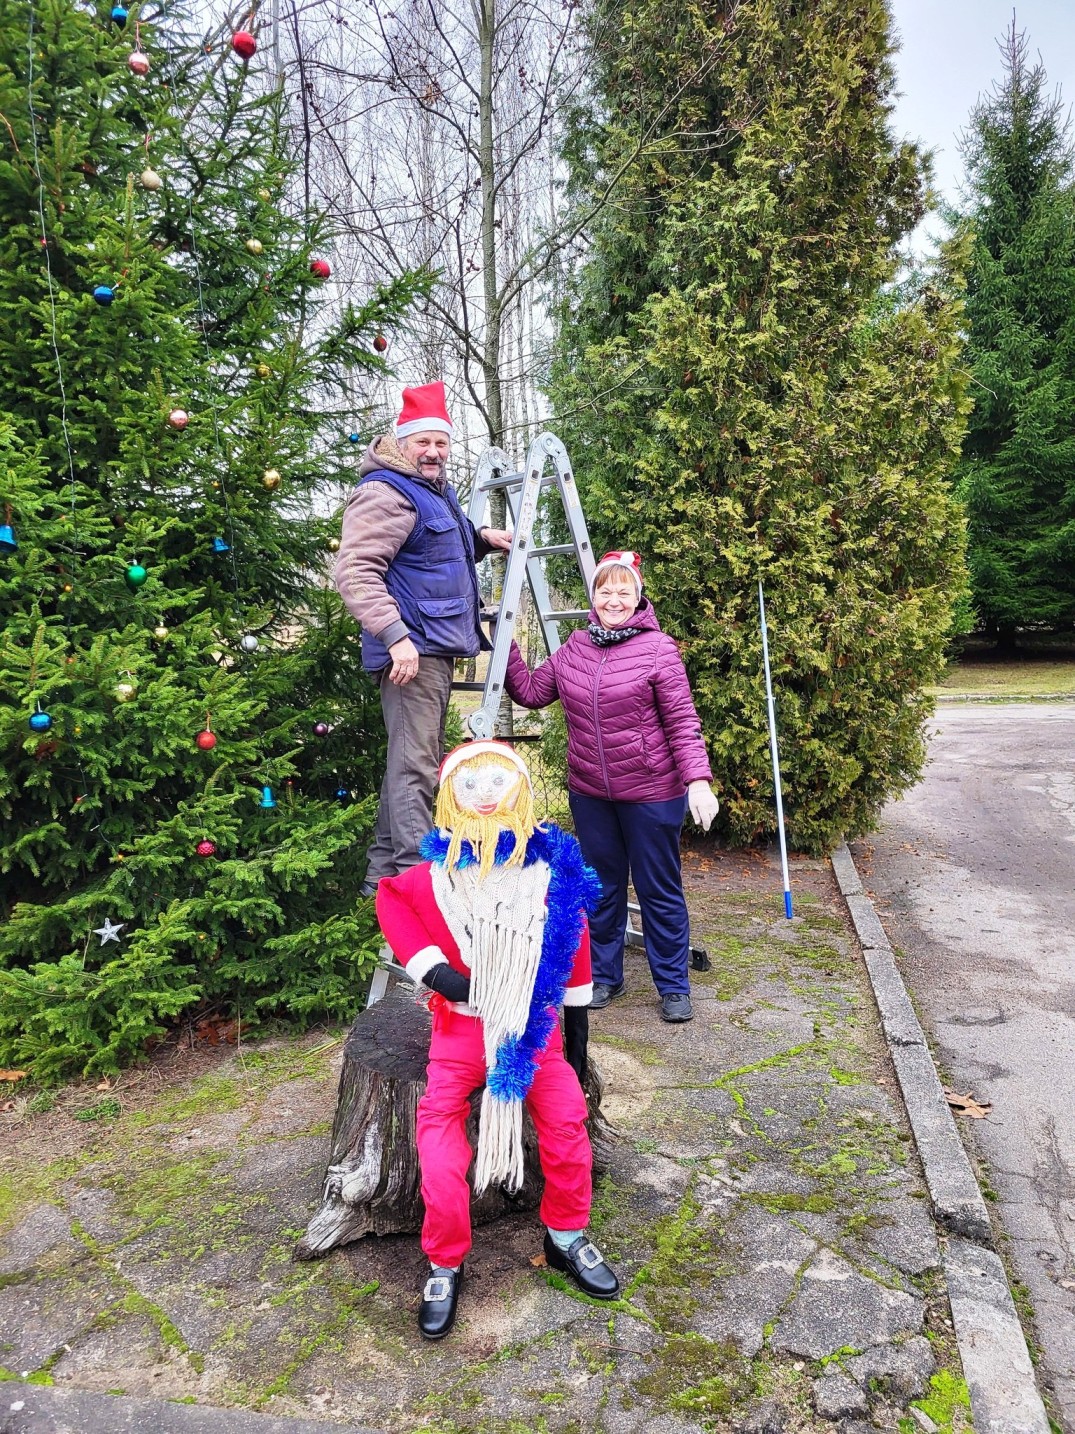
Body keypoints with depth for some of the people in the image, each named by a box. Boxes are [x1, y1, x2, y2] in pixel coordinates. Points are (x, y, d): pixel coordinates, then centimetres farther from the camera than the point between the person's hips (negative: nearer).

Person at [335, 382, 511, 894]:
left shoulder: (436, 490, 21)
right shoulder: (386, 493, -11)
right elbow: (355, 572, -22)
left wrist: (481, 537, 22)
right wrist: (395, 635, -31)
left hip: (438, 647, 11)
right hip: (412, 649, -11)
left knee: (414, 760, 14)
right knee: (415, 765, -11)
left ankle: (384, 871, 24)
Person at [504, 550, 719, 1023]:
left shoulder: (657, 648, -10)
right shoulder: (574, 648, 6)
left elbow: (682, 723, -12)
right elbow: (530, 692, 11)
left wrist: (698, 779, -20)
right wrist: (505, 644, 4)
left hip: (651, 794, -4)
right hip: (589, 794, 5)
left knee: (659, 890, 8)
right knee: (601, 887, 16)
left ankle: (674, 987, 24)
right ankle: (604, 976, 33)